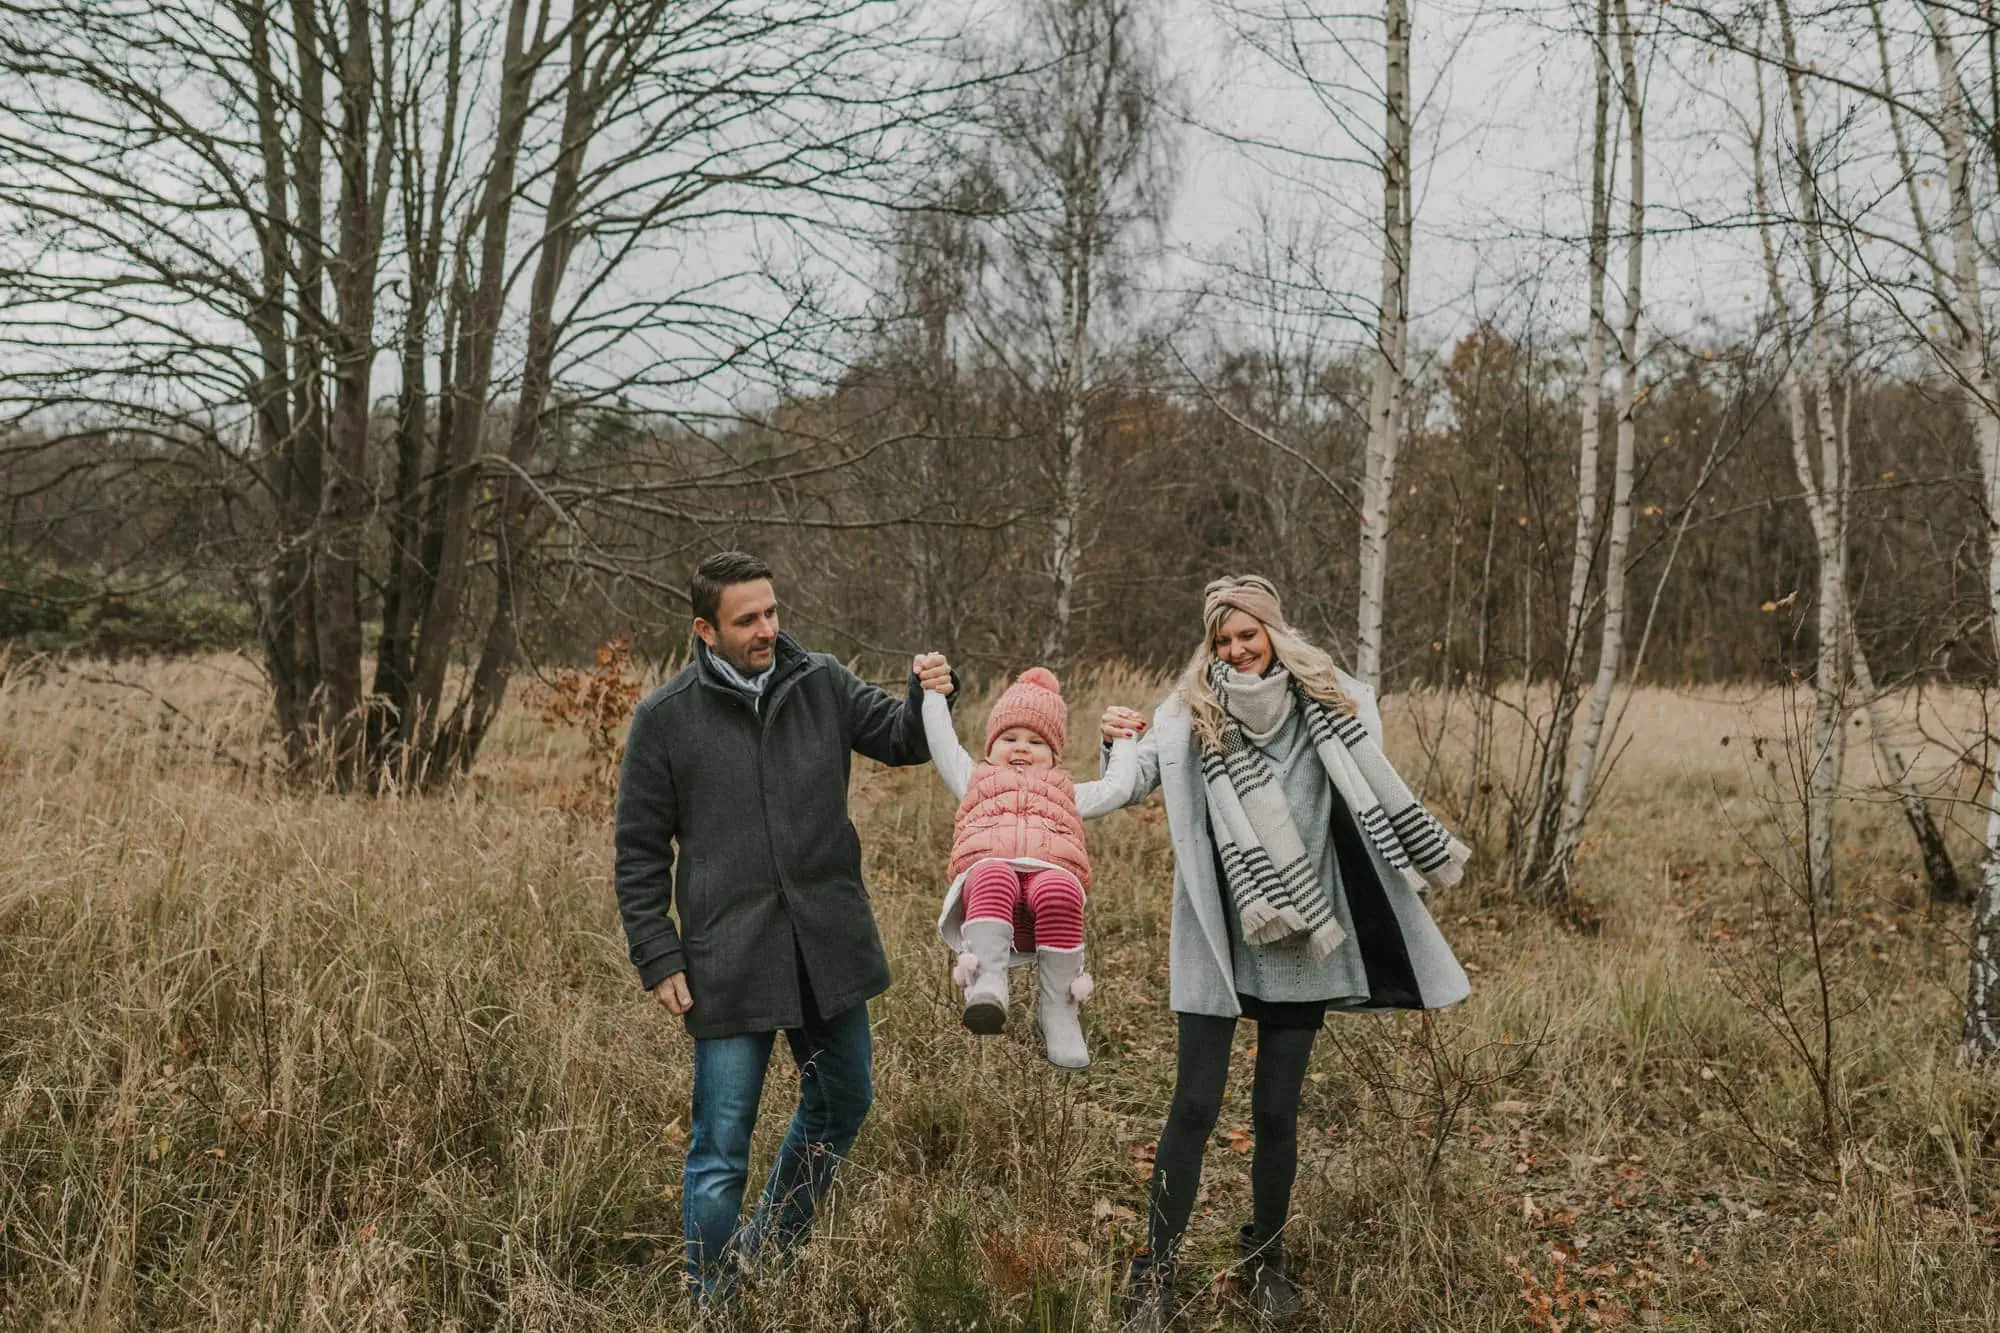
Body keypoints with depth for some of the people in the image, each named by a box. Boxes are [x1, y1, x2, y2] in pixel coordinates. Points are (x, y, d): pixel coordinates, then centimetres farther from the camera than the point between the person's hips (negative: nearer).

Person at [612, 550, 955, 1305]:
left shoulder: (821, 685, 2)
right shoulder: (665, 718, -6)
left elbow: (902, 741, 4)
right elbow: (640, 852, -1)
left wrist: (929, 698, -18)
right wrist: (657, 958, -6)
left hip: (828, 948, 4)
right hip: (728, 961, -4)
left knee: (842, 1102, 20)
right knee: (721, 1145, 2)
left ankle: (770, 1249, 43)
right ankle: (711, 1299, 21)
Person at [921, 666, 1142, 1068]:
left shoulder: (1066, 792, 43)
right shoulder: (977, 780, 41)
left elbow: (1117, 788, 35)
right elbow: (942, 741, 37)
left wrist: (1123, 740, 44)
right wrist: (934, 690, 41)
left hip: (1054, 873, 1)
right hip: (988, 870, 0)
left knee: (1058, 890, -39)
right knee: (994, 877, -40)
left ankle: (1057, 1009, -32)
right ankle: (986, 982, -56)